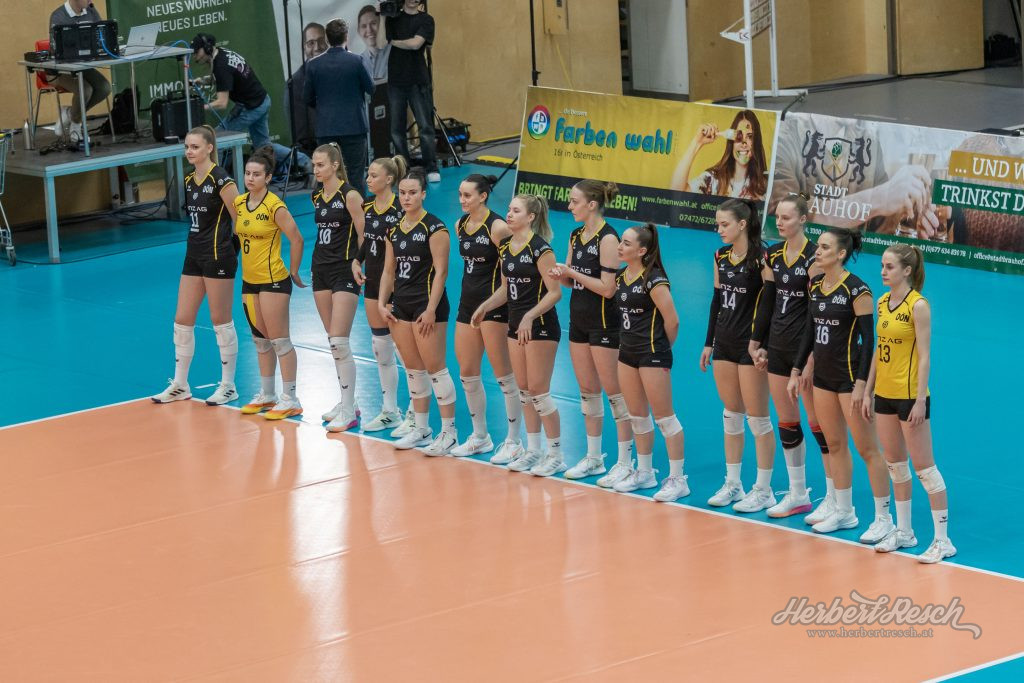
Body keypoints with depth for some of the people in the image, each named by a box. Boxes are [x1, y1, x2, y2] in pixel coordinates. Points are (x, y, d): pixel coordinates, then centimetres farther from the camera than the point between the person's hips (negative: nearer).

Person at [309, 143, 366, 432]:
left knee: (339, 343, -12)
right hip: (321, 270, 8)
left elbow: (364, 235, -11)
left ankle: (348, 412, -10)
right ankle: (347, 402, 19)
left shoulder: (349, 196, -12)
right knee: (333, 343, 10)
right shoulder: (317, 197, 10)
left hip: (345, 272, -8)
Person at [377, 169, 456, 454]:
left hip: (427, 305, -7)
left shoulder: (434, 227, -10)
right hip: (401, 306, 7)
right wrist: (382, 302, 6)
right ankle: (421, 429, 20)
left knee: (434, 368, -6)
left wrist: (431, 309, -18)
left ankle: (449, 431, -1)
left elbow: (440, 271, -13)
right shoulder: (394, 229, 11)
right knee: (412, 369, 11)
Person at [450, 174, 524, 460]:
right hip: (468, 302, 8)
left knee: (504, 375, -2)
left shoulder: (497, 227, -15)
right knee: (467, 373, 11)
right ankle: (480, 437, 25)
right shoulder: (460, 226, 8)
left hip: (493, 305, -8)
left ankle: (513, 442, 6)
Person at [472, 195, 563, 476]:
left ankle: (556, 455, 4)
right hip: (516, 325, 8)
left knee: (538, 390, -5)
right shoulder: (505, 247, 7)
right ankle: (533, 450, 21)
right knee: (524, 390, 11)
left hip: (540, 326, -8)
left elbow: (555, 292, -17)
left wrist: (529, 317, -25)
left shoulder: (539, 248, -16)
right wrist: (485, 306, 2)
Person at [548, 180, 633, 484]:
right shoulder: (576, 236, 9)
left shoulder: (607, 238, -16)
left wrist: (573, 273, -17)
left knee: (613, 390, -3)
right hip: (579, 319, 8)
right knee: (587, 390, 13)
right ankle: (593, 457, 22)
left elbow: (607, 287, -20)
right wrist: (561, 274, -5)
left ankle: (625, 461, 3)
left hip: (604, 322, -8)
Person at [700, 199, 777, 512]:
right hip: (725, 342, 7)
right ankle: (732, 484, 22)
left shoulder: (760, 257, -15)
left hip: (751, 345, -7)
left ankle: (763, 490, 7)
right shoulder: (720, 256, 7)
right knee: (731, 415, 13)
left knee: (757, 418, -1)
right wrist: (709, 343, 15)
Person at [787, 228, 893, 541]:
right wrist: (797, 371, 14)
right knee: (834, 445, 14)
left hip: (850, 376, -8)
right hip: (823, 375, 8)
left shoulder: (856, 289, -15)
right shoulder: (815, 285, 7)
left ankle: (883, 518, 4)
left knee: (867, 448, -3)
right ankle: (844, 511, 24)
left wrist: (861, 383, -20)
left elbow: (868, 338, -16)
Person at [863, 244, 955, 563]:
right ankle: (903, 531, 25)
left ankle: (943, 540, -1)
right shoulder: (883, 302, 8)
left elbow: (924, 357, -16)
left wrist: (920, 401, -19)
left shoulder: (918, 306, -14)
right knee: (896, 465, 15)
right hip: (885, 393, 8)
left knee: (924, 467, -5)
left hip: (910, 396, -8)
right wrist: (868, 392, 12)